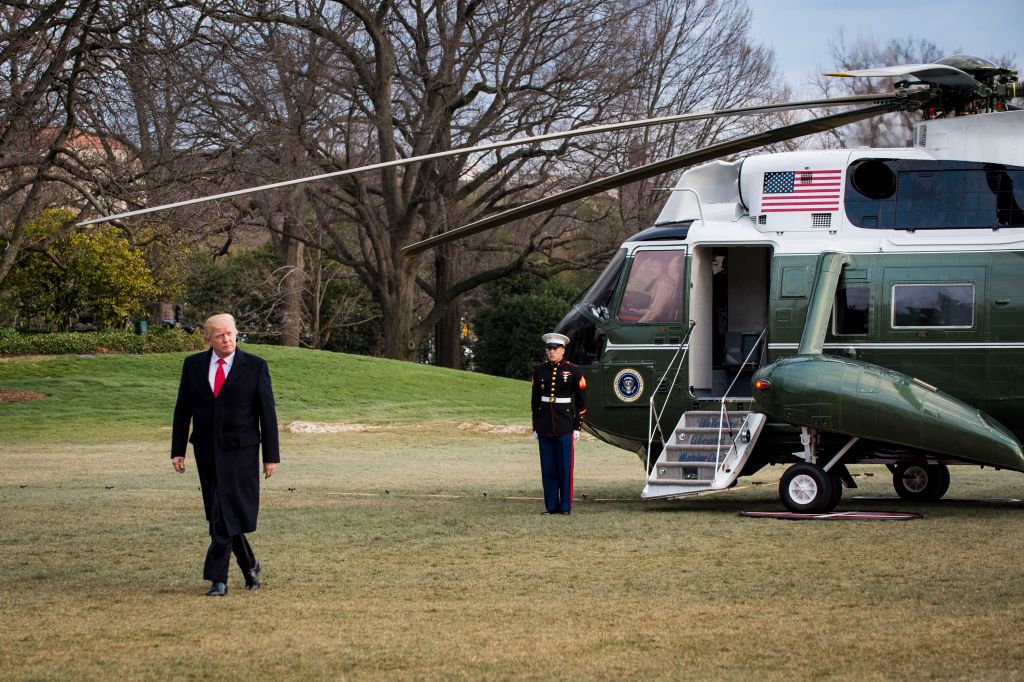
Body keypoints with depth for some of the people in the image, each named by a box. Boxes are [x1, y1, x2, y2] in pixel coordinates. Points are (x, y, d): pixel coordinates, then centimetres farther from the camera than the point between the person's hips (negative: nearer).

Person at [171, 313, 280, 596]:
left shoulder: (255, 366, -2)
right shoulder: (193, 365, 6)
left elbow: (267, 413, 0)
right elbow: (182, 411, 10)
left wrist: (271, 456, -2)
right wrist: (178, 451, 5)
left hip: (240, 451, -4)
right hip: (207, 451, 4)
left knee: (228, 513, -11)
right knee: (220, 515, 8)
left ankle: (218, 579, -9)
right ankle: (249, 566, 26)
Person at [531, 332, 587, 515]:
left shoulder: (573, 371, -2)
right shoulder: (540, 371, 7)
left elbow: (581, 401, 1)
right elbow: (535, 399, 14)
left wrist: (577, 426, -2)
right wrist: (535, 427, 11)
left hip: (565, 427, -3)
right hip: (545, 428, 3)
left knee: (565, 468, -1)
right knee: (548, 469, 5)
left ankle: (565, 506, 6)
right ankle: (551, 506, 12)